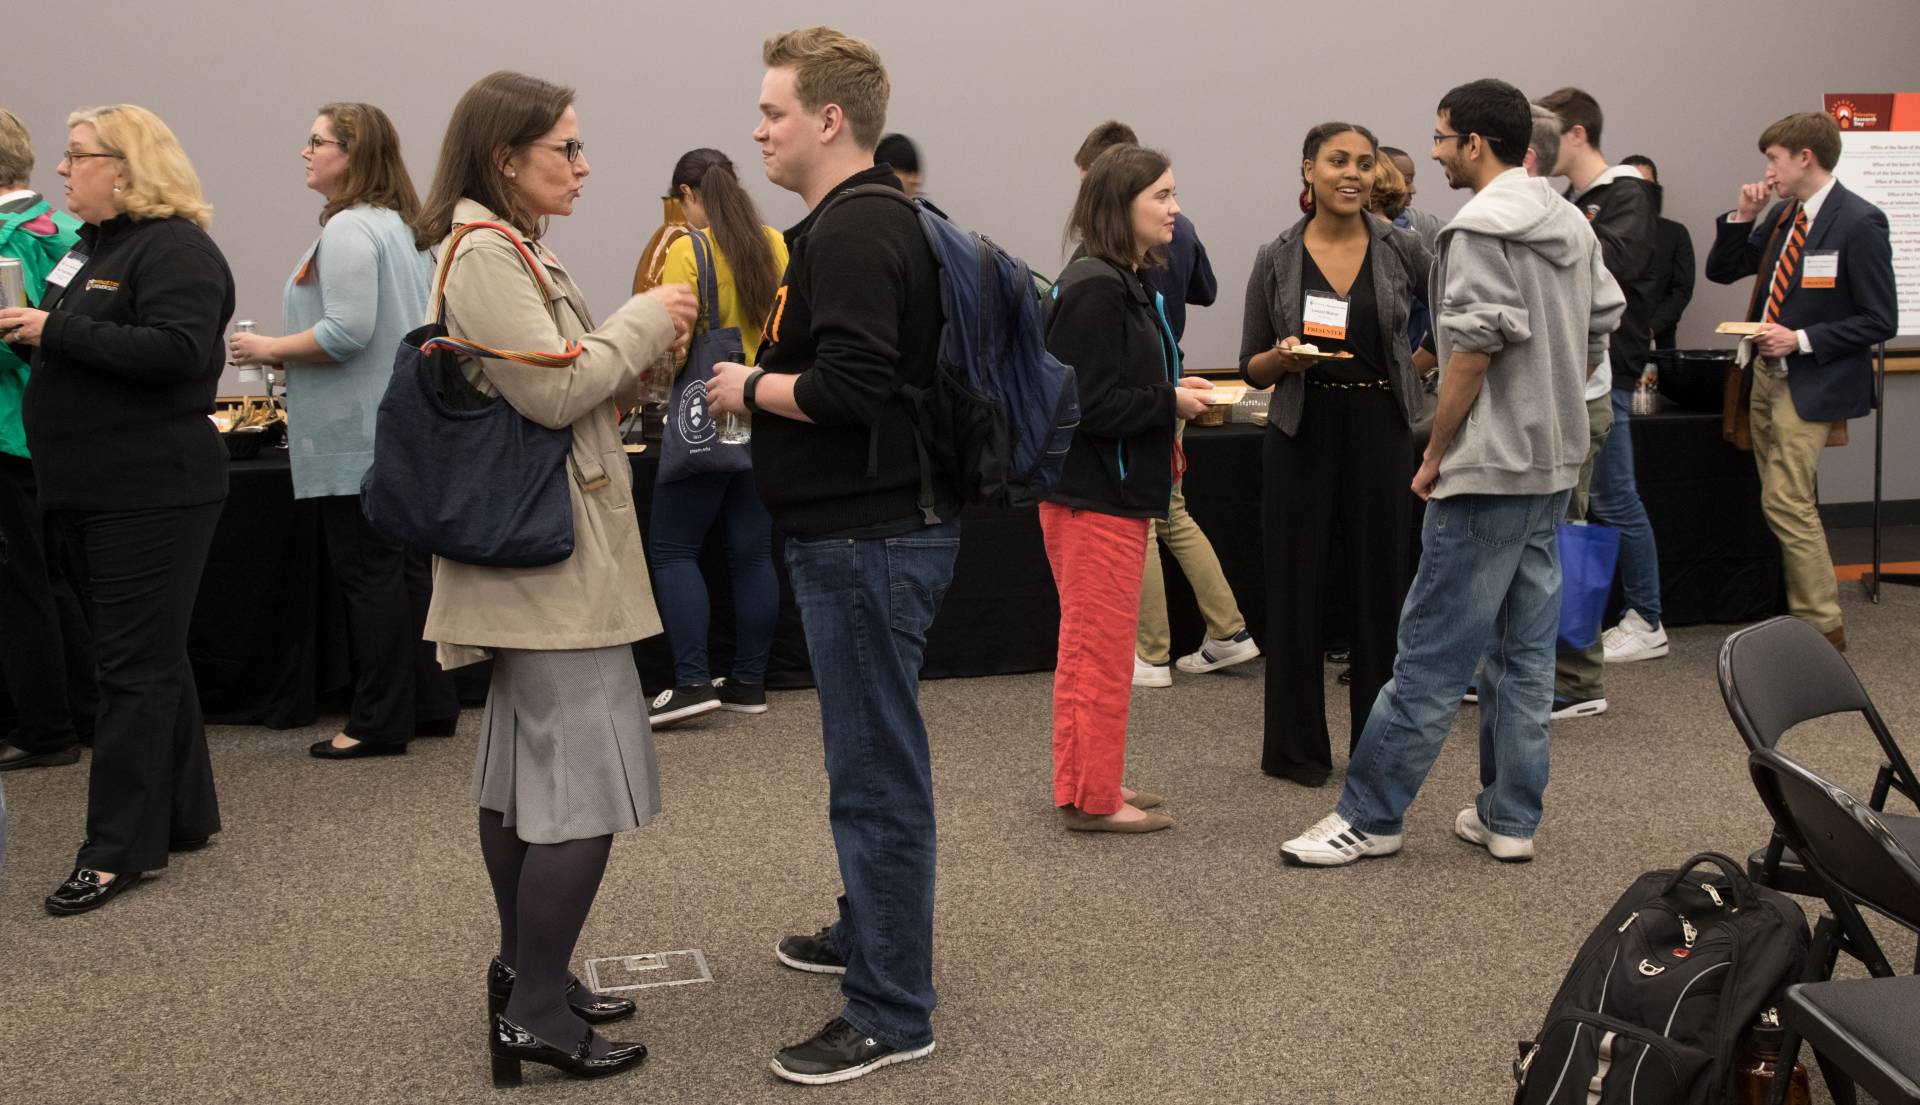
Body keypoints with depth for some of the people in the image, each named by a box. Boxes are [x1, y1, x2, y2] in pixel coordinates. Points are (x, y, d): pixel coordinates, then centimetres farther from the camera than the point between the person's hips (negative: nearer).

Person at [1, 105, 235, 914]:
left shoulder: (175, 250, -13)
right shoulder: (92, 245, 15)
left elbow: (177, 350, -27)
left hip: (152, 492, -9)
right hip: (86, 488, 10)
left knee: (137, 665, -5)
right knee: (150, 656, 16)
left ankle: (119, 847, 0)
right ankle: (182, 816, 27)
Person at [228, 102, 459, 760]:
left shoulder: (348, 229, -14)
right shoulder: (398, 225, 16)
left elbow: (346, 331, -22)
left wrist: (268, 349, -9)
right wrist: (286, 352, 22)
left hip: (359, 434, -10)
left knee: (369, 575, -4)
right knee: (406, 570, 14)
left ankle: (379, 723, 2)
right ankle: (430, 706, 20)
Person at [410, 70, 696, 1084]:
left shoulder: (506, 250, 17)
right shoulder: (485, 255, -15)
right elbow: (552, 390, -21)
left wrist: (635, 358, 7)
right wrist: (645, 321, -10)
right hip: (553, 554, -11)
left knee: (520, 762, 16)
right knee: (588, 779, -9)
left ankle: (523, 976, 26)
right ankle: (537, 1014, -3)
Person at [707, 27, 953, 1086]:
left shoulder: (855, 230, -17)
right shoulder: (866, 218, 16)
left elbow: (849, 387, -27)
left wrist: (751, 386, -11)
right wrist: (766, 385, 10)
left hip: (868, 539, -11)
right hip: (860, 529, 11)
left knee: (875, 771, -4)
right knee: (868, 754, 23)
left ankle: (891, 1013, 4)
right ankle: (869, 931, 39)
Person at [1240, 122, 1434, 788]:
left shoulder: (1402, 250, 0)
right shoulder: (1277, 259, -1)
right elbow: (1252, 368, 3)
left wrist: (1420, 359, 3)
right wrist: (1283, 357, -16)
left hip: (1379, 428, 1)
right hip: (1303, 432, -1)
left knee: (1381, 578, 7)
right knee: (1296, 583, 3)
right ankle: (1295, 747, 15)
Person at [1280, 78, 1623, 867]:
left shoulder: (1480, 227, -14)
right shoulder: (1572, 225, 12)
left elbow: (1473, 349, -18)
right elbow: (1600, 332, 14)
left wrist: (1436, 452, -10)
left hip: (1487, 473, -9)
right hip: (1553, 468, 9)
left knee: (1432, 652, -5)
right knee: (1526, 648, 11)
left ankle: (1368, 816, 1)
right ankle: (1509, 817, 17)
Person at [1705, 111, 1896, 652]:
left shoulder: (1859, 223, -14)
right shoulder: (1782, 217, 8)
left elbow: (1880, 321, -13)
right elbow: (1721, 271, 15)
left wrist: (1801, 340, -19)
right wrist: (1743, 217, 1)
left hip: (1810, 384, -8)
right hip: (1767, 375, 8)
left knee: (1787, 504, -11)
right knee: (1785, 503, 12)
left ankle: (1822, 625, -1)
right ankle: (1802, 608, 22)